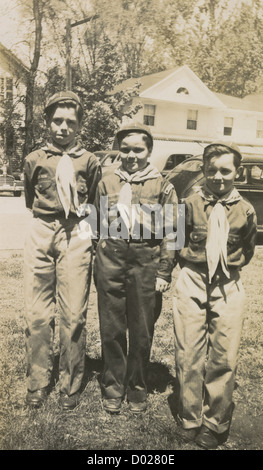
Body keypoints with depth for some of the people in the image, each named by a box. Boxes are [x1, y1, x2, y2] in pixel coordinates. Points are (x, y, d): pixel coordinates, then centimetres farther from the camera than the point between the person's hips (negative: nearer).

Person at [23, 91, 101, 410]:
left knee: (73, 315, -1)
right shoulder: (34, 159, 10)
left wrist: (80, 215, 9)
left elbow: (96, 204, 16)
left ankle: (70, 386, 16)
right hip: (40, 236, 1)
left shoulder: (89, 162, 7)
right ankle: (37, 383, 19)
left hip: (76, 238, -1)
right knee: (37, 313, 2)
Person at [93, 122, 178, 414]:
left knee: (142, 332, 9)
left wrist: (164, 273, -4)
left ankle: (137, 389, 29)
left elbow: (169, 233, 1)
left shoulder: (162, 187, 1)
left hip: (146, 264, -1)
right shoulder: (107, 183, 8)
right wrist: (97, 266, 8)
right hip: (110, 261, 2)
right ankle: (112, 387, 28)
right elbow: (97, 226, 11)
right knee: (111, 329, 9)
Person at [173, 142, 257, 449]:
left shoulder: (245, 210, 2)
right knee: (188, 356, 5)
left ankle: (214, 426, 22)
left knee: (223, 359, 4)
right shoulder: (190, 204, -1)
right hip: (192, 285, 0)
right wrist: (192, 265, 5)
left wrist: (226, 265, 5)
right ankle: (189, 421, 22)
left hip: (228, 289, 1)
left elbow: (247, 251, 15)